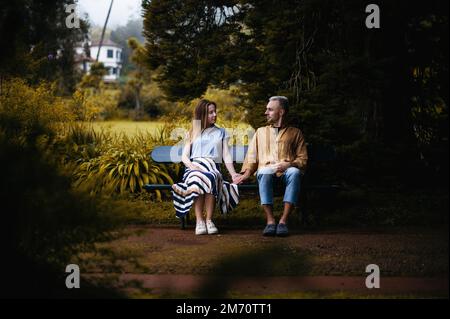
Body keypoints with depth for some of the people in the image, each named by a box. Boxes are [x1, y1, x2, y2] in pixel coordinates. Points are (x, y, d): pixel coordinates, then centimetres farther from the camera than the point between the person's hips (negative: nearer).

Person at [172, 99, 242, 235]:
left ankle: (209, 219, -42)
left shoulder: (221, 132, 24)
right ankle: (199, 220, -43)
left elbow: (226, 155, 12)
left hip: (213, 168, 0)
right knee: (196, 178, -39)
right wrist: (191, 165, -12)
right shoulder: (193, 133, 24)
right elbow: (184, 156, 12)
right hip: (194, 168, 0)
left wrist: (233, 173, -6)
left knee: (211, 178, -39)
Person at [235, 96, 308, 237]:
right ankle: (270, 221, -41)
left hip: (286, 171, -1)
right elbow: (252, 156, 20)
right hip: (266, 171, 1)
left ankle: (283, 221, -42)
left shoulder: (295, 133, 20)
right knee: (264, 173, -37)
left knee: (294, 172, -38)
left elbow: (303, 159, 11)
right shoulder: (261, 132, 28)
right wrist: (246, 174, 2)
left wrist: (289, 164, -10)